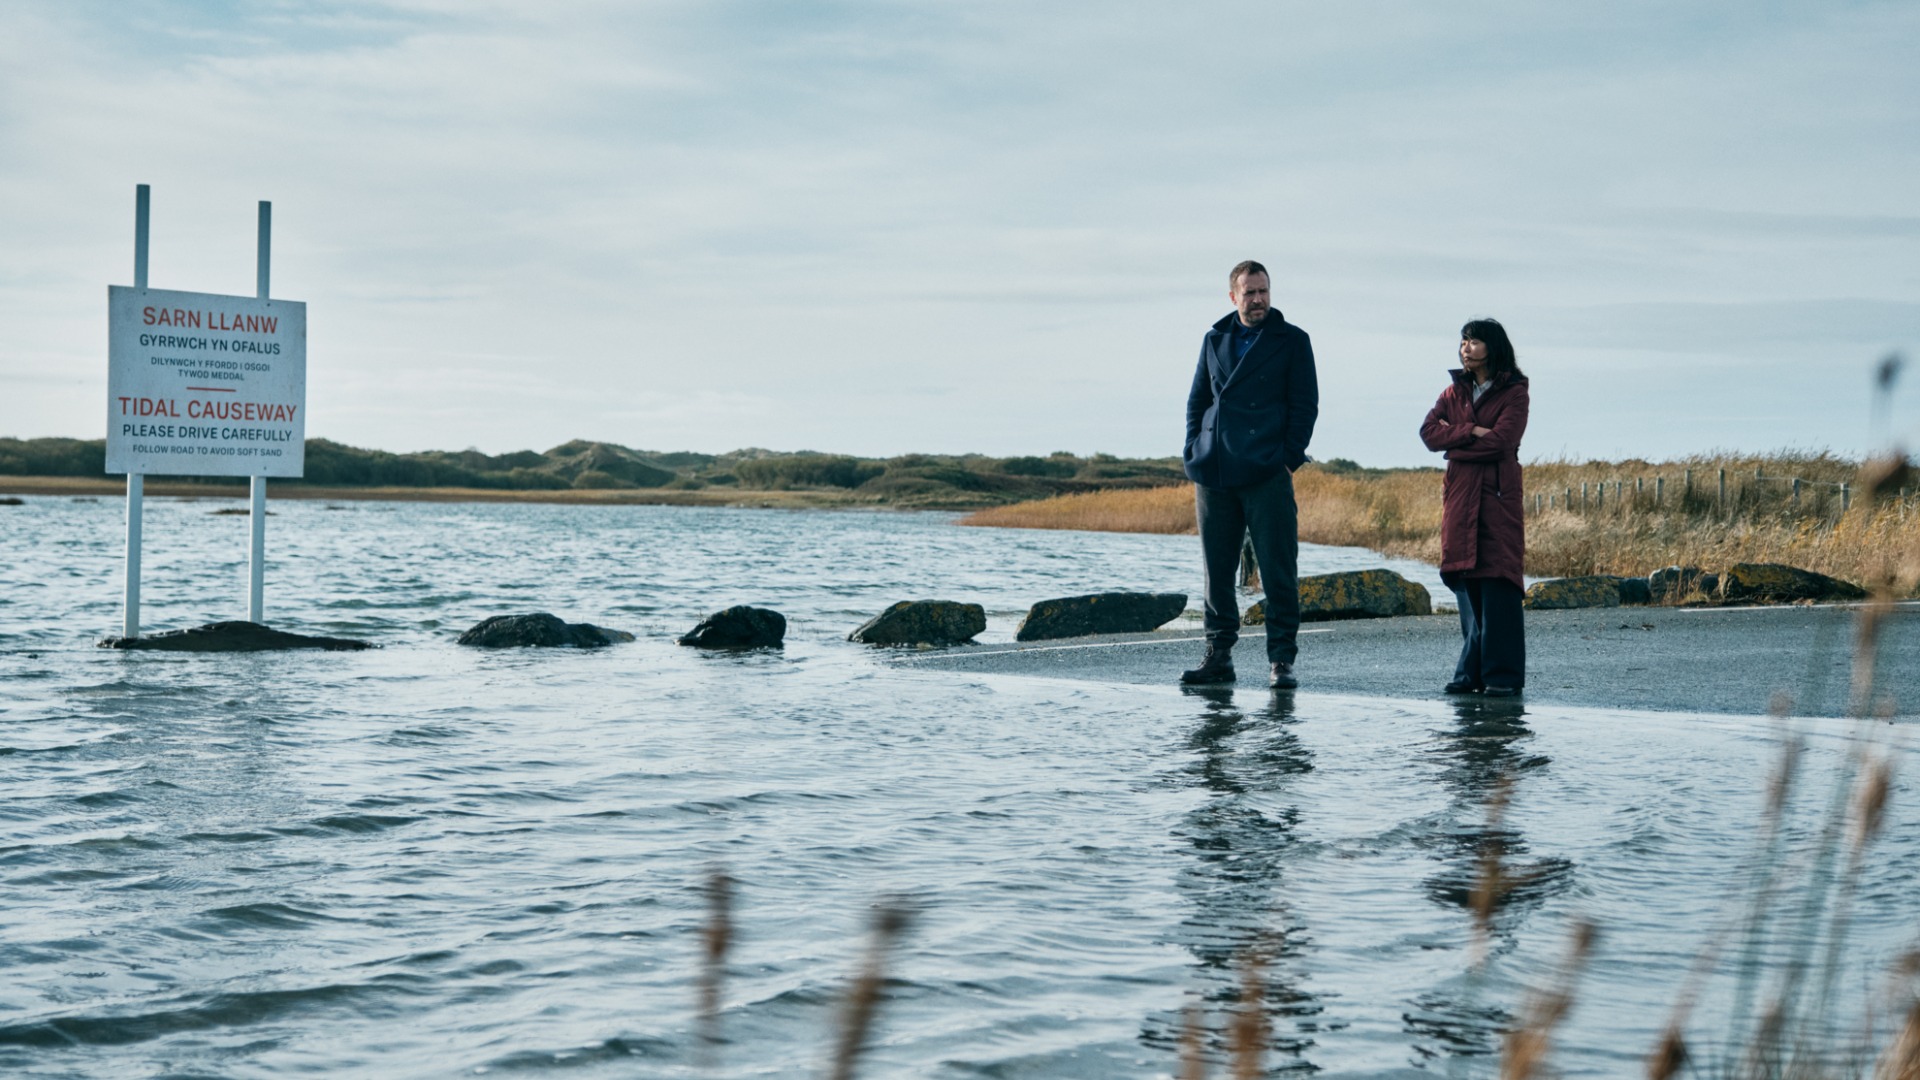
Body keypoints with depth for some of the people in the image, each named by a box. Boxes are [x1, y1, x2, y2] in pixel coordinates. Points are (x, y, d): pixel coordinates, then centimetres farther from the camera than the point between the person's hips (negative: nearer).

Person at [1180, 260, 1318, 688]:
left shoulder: (1292, 341, 5)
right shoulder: (1215, 340, 16)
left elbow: (1305, 405, 2)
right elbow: (1197, 400, 20)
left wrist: (1288, 458, -7)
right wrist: (1194, 453, 8)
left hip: (1267, 475, -4)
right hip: (1214, 475, 4)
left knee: (1277, 569, -5)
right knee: (1217, 568, 6)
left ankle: (1281, 660, -1)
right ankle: (1218, 655, 13)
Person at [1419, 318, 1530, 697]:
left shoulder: (1514, 393, 0)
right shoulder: (1454, 391, 16)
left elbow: (1501, 441, -13)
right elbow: (1429, 432, 2)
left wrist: (1456, 444, -2)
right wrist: (1471, 432, -10)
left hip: (1498, 497, -5)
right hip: (1459, 496, 5)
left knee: (1497, 584, -8)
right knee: (1466, 585, 3)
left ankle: (1502, 675, -6)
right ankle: (1471, 672, 8)